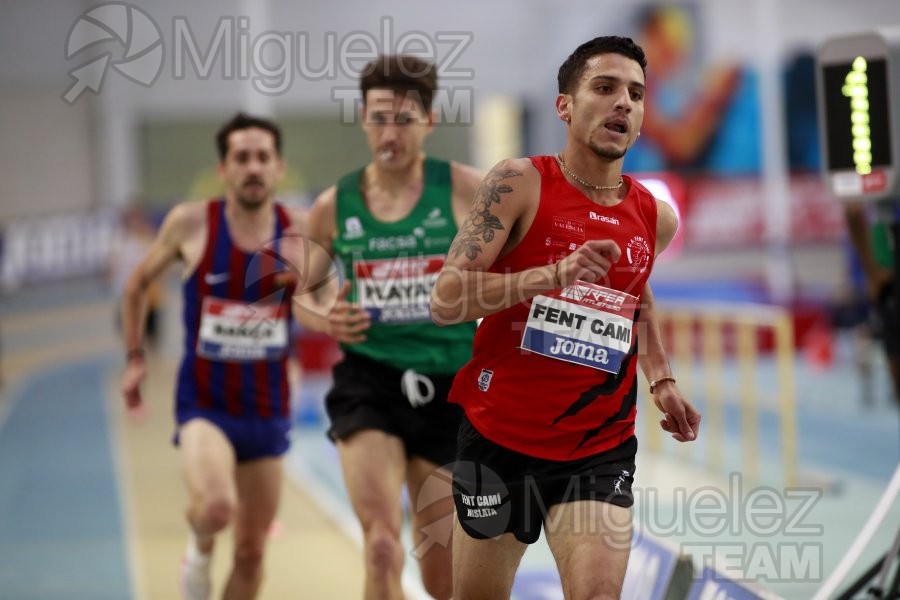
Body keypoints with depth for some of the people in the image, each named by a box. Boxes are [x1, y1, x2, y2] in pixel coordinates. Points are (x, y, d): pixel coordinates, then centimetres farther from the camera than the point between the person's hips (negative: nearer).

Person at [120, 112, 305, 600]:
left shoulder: (299, 231, -4)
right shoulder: (190, 223, -8)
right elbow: (138, 284, 9)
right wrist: (135, 358, 6)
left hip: (267, 408, 3)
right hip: (204, 403, -3)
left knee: (252, 550, 11)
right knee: (217, 507, -30)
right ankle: (200, 547, 5)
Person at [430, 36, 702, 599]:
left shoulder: (655, 216, 4)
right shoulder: (520, 183, -10)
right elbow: (445, 299, -17)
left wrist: (662, 379, 13)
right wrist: (555, 274, -28)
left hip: (601, 450, 2)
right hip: (499, 438, -2)